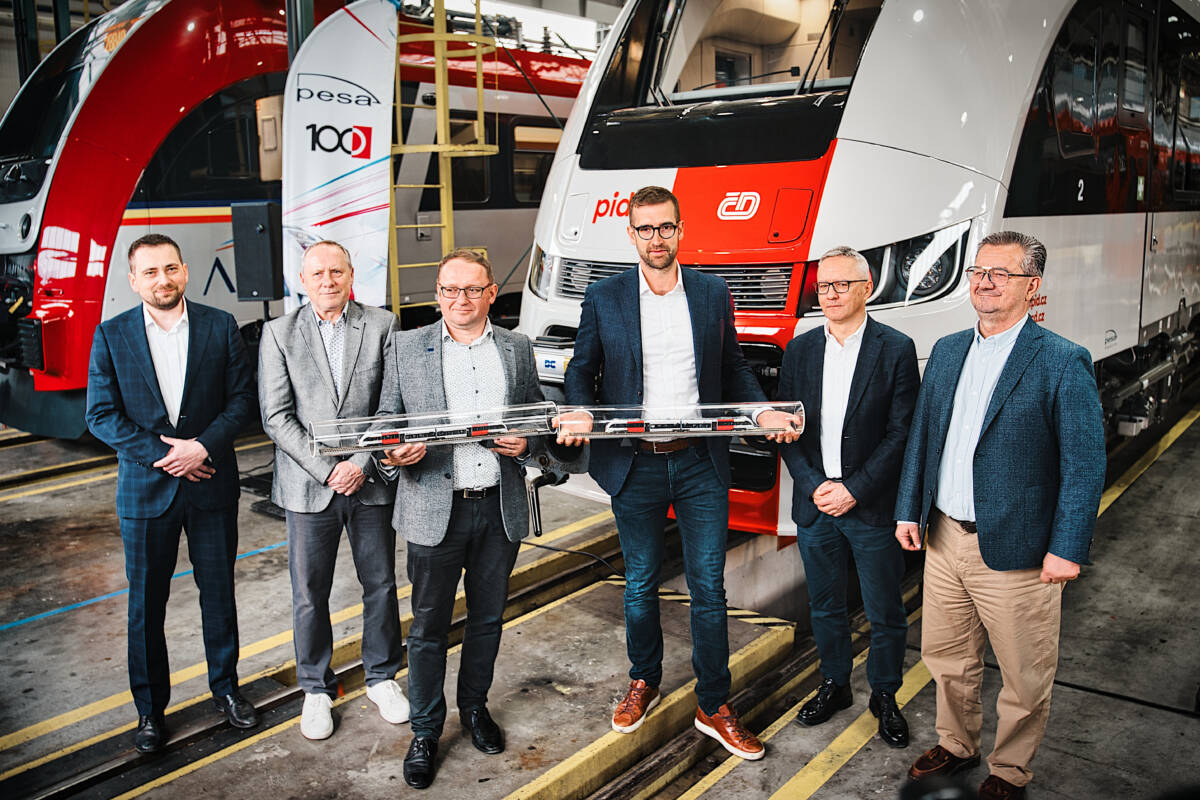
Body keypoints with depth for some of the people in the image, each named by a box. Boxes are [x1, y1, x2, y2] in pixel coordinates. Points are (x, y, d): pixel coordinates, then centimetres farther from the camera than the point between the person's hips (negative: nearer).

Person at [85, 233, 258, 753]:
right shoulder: (111, 336, -1)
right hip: (144, 491, 0)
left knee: (219, 592, 12)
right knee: (146, 603, 9)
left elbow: (242, 398, -3)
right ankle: (150, 708, 25)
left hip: (212, 485, 1)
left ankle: (225, 688, 31)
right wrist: (162, 455, -14)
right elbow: (101, 415, -4)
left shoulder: (220, 327, 0)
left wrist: (203, 446, -17)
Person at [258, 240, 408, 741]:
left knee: (380, 586, 12)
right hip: (308, 486, 0)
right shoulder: (279, 333, 0)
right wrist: (327, 470, -12)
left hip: (372, 480, 1)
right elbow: (276, 417, -5)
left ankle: (381, 678, 32)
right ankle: (316, 689, 28)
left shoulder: (382, 325, 0)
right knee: (309, 595, 9)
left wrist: (363, 464, -12)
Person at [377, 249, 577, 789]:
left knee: (488, 618, 16)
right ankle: (425, 730, 23)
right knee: (429, 626, 7)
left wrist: (526, 443, -7)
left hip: (501, 508, 2)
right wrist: (394, 453, -17)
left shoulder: (517, 349, 7)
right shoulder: (405, 347, 2)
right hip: (434, 508, -2)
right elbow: (386, 417, 4)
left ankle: (474, 706, 37)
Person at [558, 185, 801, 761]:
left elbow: (732, 368, 10)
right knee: (640, 585, 14)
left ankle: (714, 707, 19)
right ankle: (643, 683, 36)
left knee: (708, 587, 5)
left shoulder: (713, 293, 4)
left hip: (700, 463, 1)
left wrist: (762, 412, -6)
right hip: (634, 465, 0)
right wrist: (579, 412, -15)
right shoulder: (603, 298, 1)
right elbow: (582, 368, 5)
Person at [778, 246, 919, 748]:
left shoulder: (896, 350, -6)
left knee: (885, 613, 9)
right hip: (815, 505, 3)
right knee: (825, 607, 17)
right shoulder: (799, 351, 5)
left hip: (873, 506, -3)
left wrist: (854, 490, -14)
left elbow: (901, 433, -9)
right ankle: (834, 686, 35)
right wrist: (813, 485, -9)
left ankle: (885, 697, 28)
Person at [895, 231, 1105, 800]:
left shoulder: (1063, 363, -11)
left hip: (1015, 552, -5)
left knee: (1025, 679, 11)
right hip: (944, 539, 5)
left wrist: (1067, 548, -15)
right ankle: (956, 746, 42)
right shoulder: (947, 351, 7)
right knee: (947, 660, 20)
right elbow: (920, 435, 13)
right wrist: (909, 510, 9)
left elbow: (1084, 466, -12)